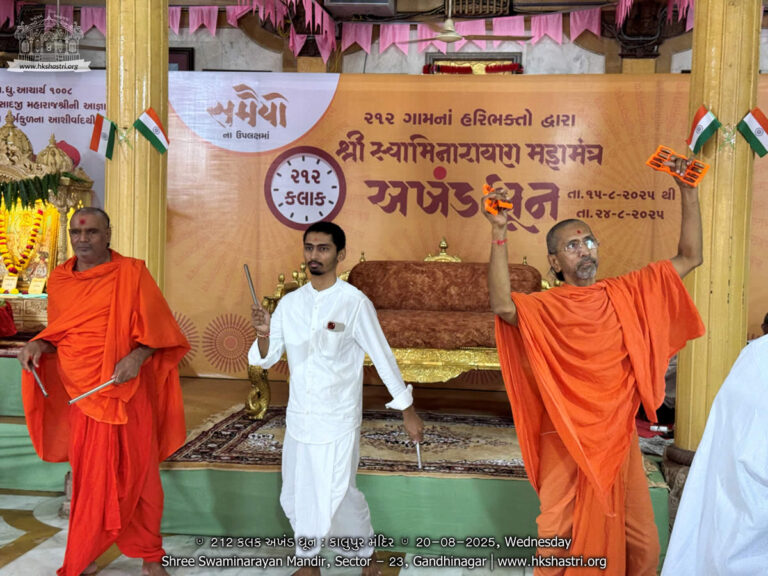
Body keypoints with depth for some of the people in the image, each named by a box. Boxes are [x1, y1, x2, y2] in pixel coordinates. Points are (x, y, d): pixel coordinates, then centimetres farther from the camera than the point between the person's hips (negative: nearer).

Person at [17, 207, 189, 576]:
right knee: (88, 479, 10)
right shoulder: (59, 280, 8)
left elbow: (156, 328, -5)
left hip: (126, 394, -3)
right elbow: (59, 333, 18)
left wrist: (137, 356, -21)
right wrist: (38, 345, -1)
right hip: (79, 396, 3)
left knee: (136, 475, 7)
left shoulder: (132, 273, -5)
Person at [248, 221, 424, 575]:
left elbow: (383, 357, -7)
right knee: (296, 496, 12)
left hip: (337, 420, -5)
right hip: (298, 417, 5)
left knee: (336, 494, -5)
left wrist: (408, 412, -5)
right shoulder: (289, 303, 2)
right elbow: (267, 359, 4)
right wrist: (263, 335, -18)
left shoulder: (354, 303, -12)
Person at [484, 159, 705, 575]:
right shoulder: (544, 308, -8)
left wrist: (688, 191, -2)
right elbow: (502, 307, -29)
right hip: (567, 443, -3)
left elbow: (690, 257, 6)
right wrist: (499, 234, -33)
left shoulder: (626, 294, 4)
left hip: (620, 439, 4)